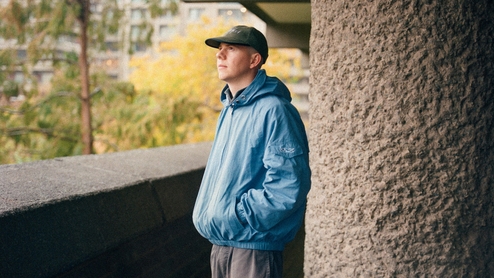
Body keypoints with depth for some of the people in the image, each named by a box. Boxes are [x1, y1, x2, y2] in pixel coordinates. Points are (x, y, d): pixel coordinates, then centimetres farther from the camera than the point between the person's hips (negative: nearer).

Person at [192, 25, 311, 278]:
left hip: (253, 249, -8)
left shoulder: (274, 111, -17)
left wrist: (232, 216, -19)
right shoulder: (229, 108, 11)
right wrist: (205, 215, 7)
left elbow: (289, 187, -23)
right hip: (219, 244, 8)